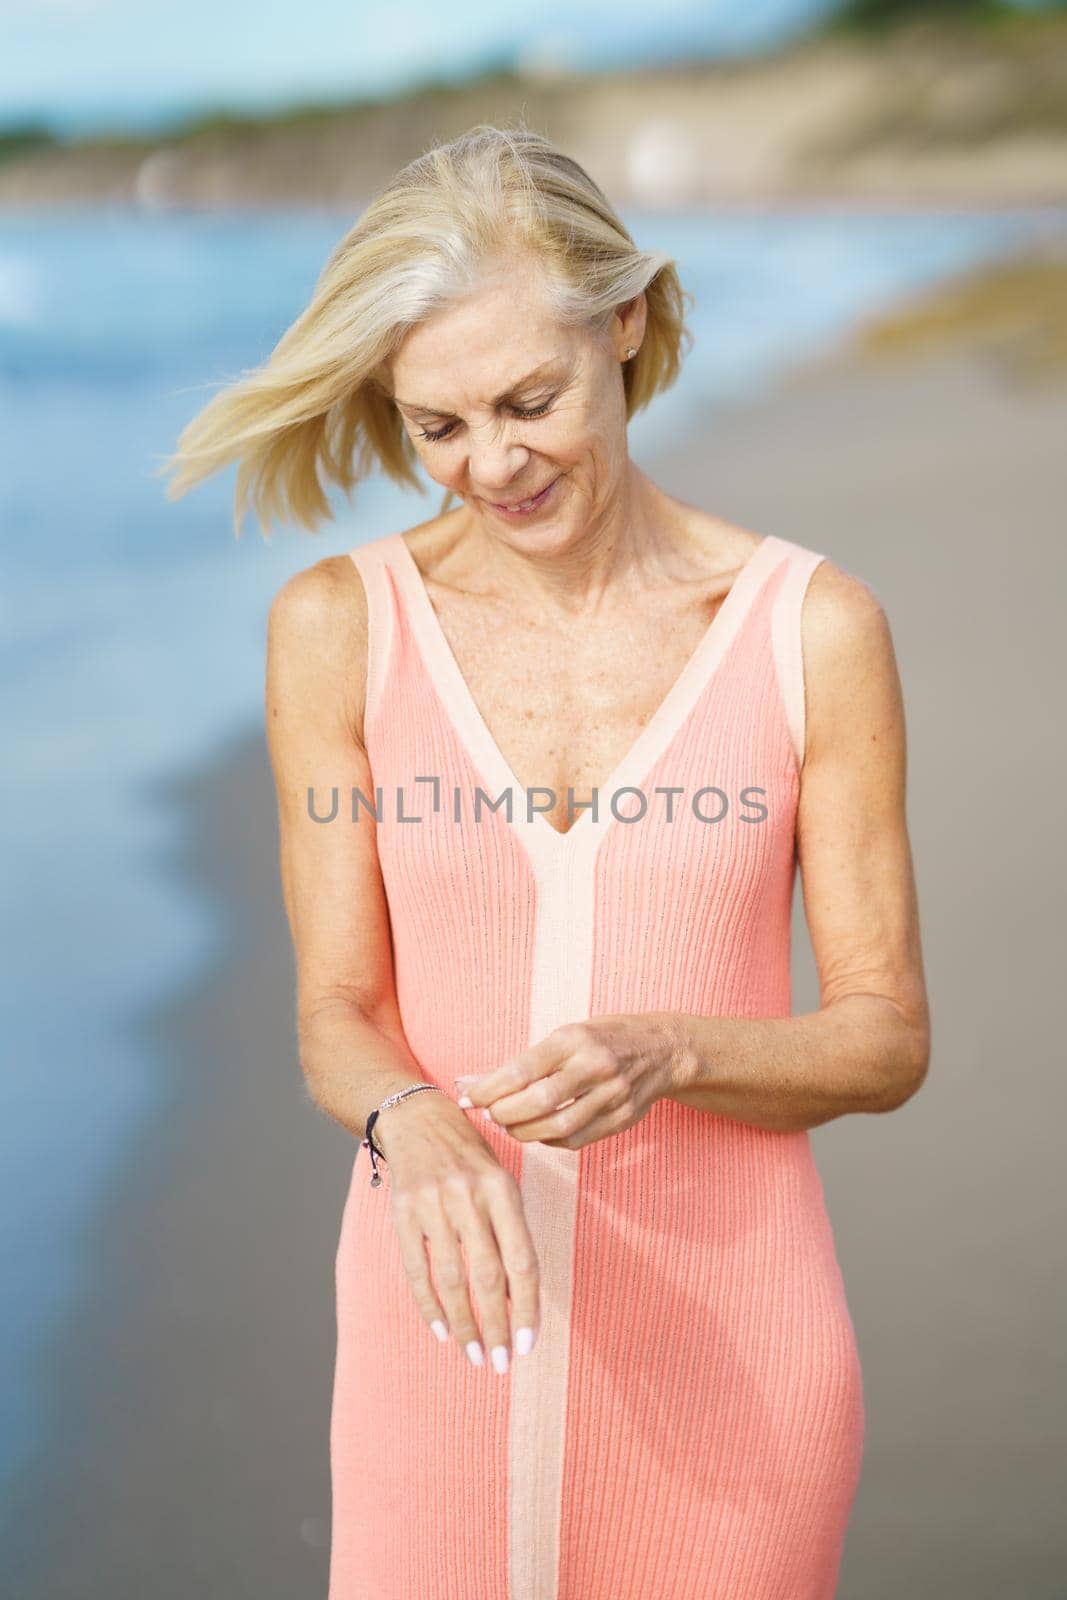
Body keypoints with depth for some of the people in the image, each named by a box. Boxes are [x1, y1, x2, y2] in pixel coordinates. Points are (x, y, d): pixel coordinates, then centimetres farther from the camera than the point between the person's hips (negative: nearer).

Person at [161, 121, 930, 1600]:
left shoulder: (813, 627, -6)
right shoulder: (341, 627, -3)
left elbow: (885, 1038, -2)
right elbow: (338, 1013, -1)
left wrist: (664, 1055, -21)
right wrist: (413, 1127, -23)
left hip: (721, 1322, 0)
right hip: (450, 1312, 1)